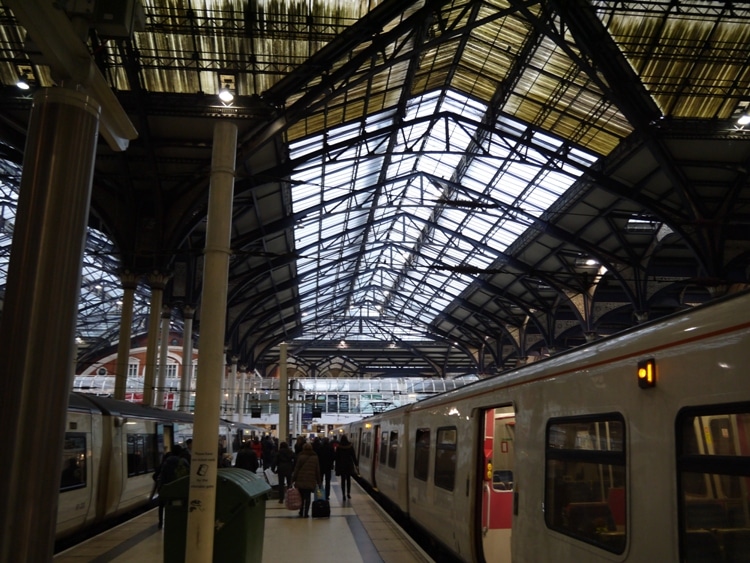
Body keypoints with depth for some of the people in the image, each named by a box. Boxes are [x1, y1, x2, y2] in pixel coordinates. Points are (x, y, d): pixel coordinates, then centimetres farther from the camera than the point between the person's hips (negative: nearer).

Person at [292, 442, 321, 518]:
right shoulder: (315, 458, 6)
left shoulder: (300, 457, -3)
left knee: (301, 497, 12)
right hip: (311, 481, 1)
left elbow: (296, 469, -3)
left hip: (301, 480, -1)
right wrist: (319, 481, 16)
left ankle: (301, 512, 17)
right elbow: (318, 471, 10)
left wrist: (293, 479, 3)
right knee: (308, 497, 4)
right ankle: (306, 513, 1)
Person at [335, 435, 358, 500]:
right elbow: (354, 456, 0)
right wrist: (356, 464, 6)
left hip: (341, 465, -1)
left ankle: (344, 494, 0)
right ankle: (348, 493, 10)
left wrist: (337, 465, 0)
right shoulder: (350, 446, -3)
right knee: (348, 479, 15)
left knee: (343, 480, 4)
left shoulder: (339, 447, -7)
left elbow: (336, 456, -5)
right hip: (349, 465, 1)